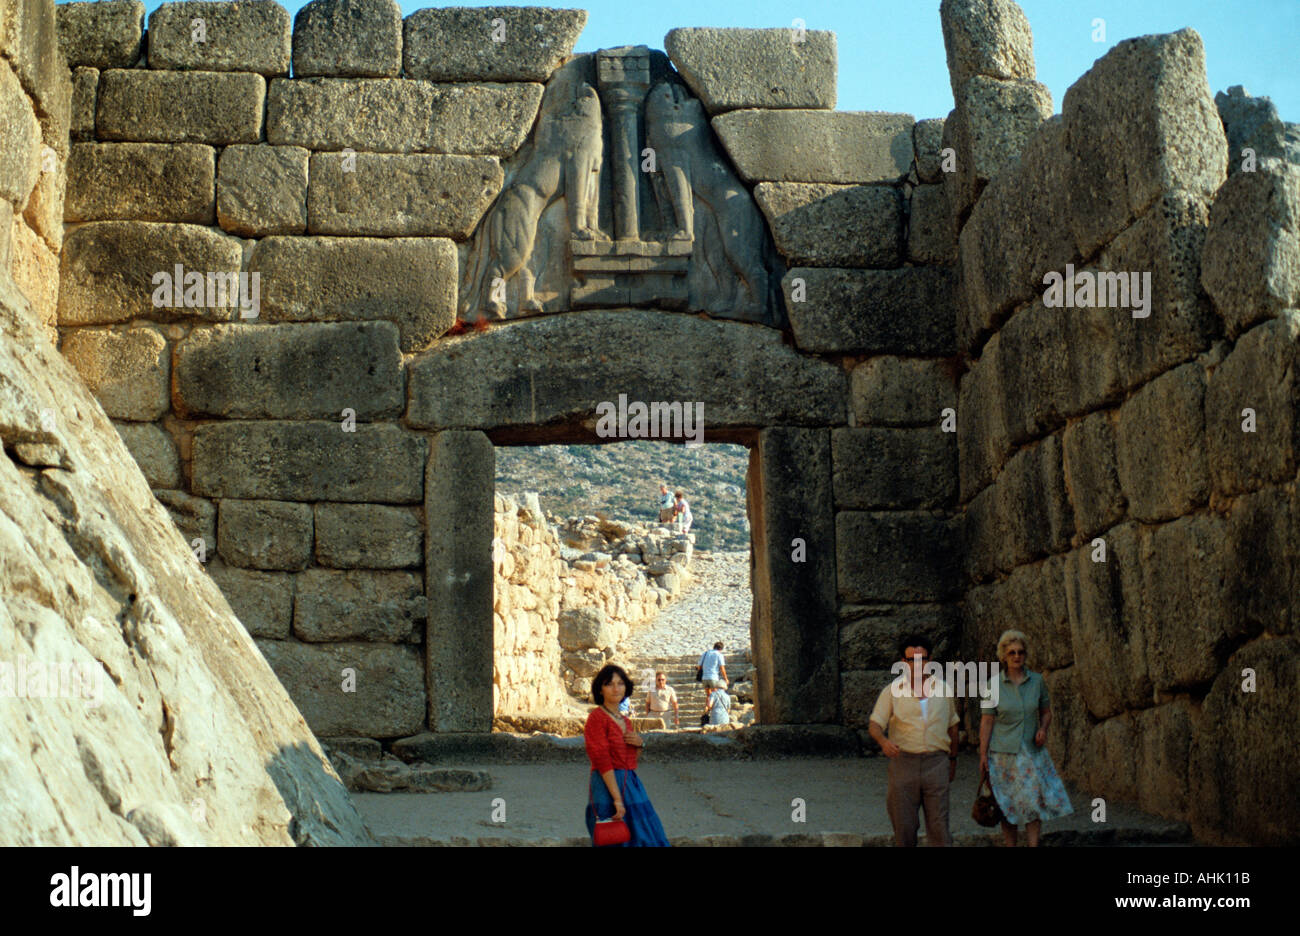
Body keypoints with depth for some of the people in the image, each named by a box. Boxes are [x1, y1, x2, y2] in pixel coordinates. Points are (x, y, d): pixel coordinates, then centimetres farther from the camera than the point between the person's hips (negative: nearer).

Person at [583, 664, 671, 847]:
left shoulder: (624, 720, 14)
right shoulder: (597, 717, -11)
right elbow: (602, 761, -17)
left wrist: (639, 743, 2)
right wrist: (617, 799, -22)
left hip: (631, 782, 8)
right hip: (607, 785, -8)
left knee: (644, 836, 8)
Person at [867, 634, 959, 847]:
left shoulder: (943, 689, 9)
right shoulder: (892, 691, 1)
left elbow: (952, 725, 20)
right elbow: (874, 724, -5)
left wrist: (953, 759, 22)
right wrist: (883, 741, -26)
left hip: (936, 763, 1)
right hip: (903, 763, -1)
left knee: (939, 826, -2)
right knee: (903, 826, 3)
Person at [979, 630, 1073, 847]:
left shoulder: (1037, 681, 3)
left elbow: (1046, 712, 15)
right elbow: (986, 722, -2)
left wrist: (1043, 729, -6)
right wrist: (983, 755, -6)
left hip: (1032, 750, 2)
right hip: (1003, 753, -1)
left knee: (1035, 800, -9)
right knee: (1007, 805, 2)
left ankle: (1033, 844, -7)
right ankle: (1011, 845, 10)